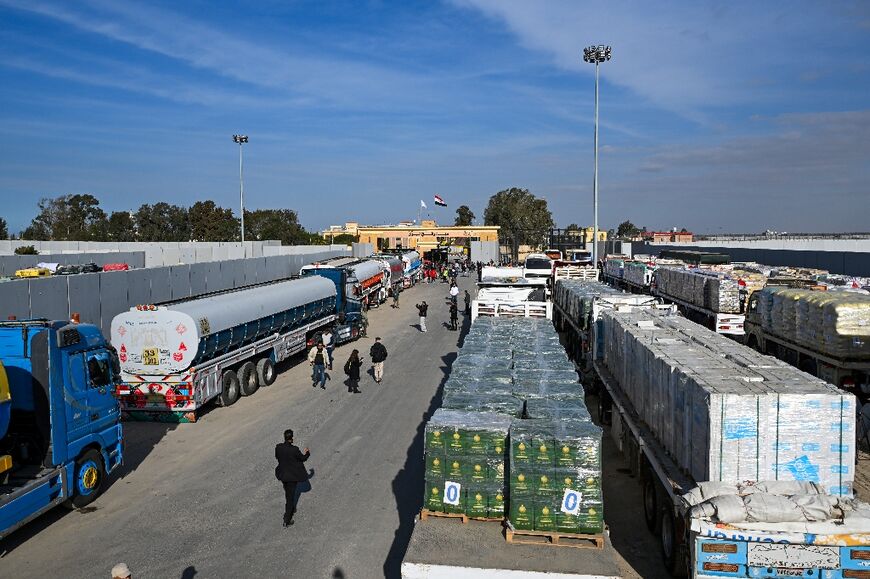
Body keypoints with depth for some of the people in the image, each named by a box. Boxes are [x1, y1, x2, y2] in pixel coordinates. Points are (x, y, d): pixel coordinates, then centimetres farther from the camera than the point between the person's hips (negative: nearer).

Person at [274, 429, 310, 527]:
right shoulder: (294, 450, -26)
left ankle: (291, 510, 48)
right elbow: (303, 458, -10)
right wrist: (307, 453, 12)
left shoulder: (278, 447, -13)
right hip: (293, 475, -5)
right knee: (291, 496, 7)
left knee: (288, 493, 27)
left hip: (283, 474, 5)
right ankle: (286, 520, 11)